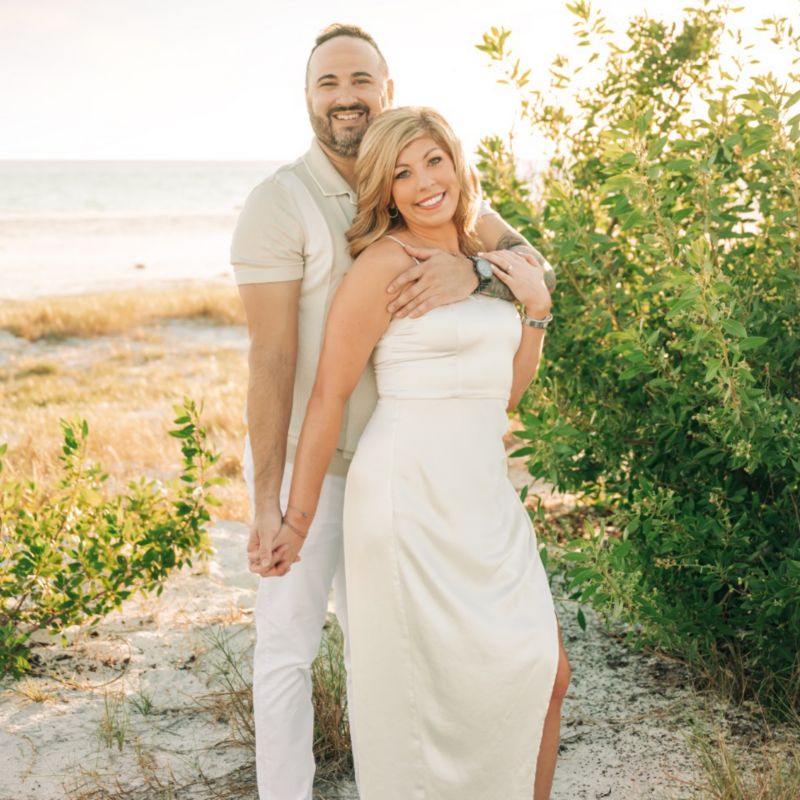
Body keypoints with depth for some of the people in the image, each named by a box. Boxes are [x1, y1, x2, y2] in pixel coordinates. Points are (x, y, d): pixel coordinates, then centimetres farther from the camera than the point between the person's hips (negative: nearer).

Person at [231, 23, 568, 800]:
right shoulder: (279, 203, -21)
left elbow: (532, 266, -15)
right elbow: (271, 360, -23)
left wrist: (472, 270, -40)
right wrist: (266, 506, -23)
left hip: (387, 456, 6)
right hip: (300, 457, -5)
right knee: (289, 641, 6)